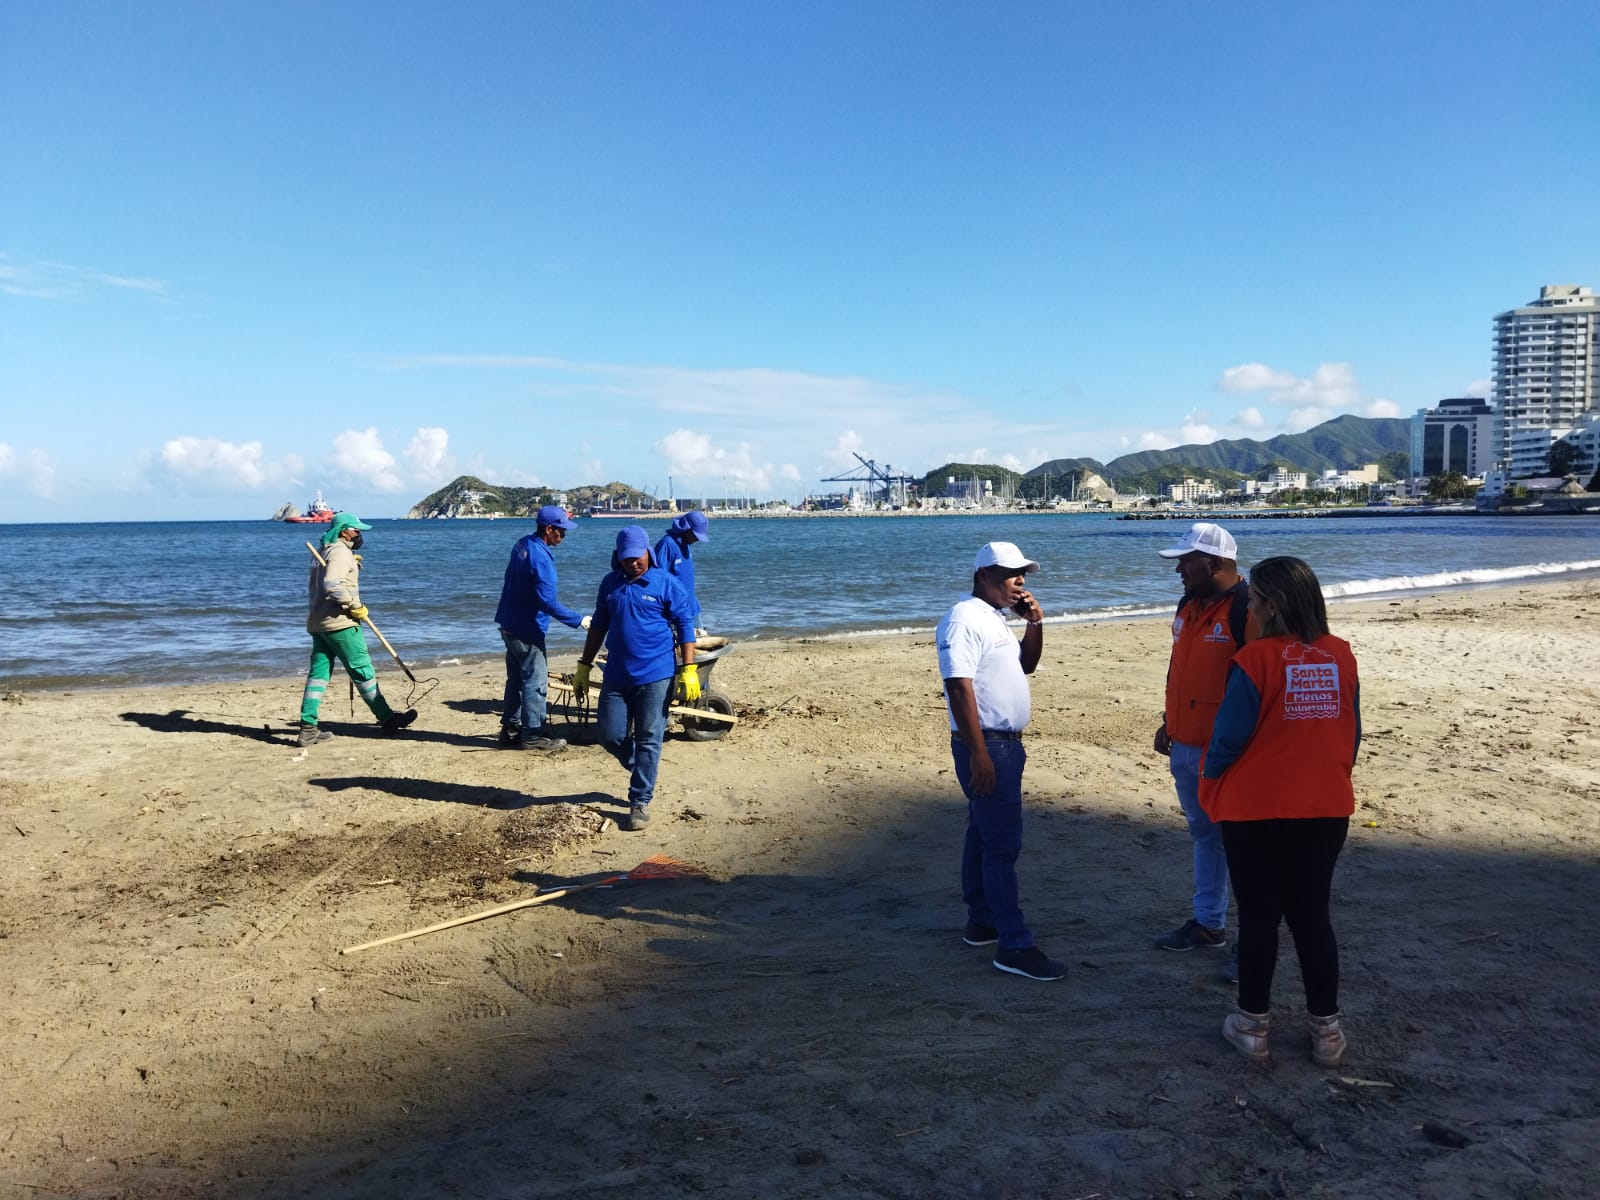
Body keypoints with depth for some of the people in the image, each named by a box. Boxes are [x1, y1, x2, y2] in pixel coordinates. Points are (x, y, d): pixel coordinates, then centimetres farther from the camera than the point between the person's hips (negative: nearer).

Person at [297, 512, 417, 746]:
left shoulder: (323, 552, 20)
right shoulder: (340, 552, -11)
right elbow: (331, 585, -26)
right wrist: (355, 605, -18)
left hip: (317, 622, 9)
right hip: (339, 622, -9)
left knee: (319, 672, 5)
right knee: (363, 671, -1)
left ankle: (308, 727, 1)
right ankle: (387, 719, 7)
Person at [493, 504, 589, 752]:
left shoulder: (522, 544, 5)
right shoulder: (540, 557, -24)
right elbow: (548, 602, -26)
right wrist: (578, 620, -21)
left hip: (510, 626, 10)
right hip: (526, 631, -9)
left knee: (516, 679, 16)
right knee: (536, 682, -1)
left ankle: (511, 731, 24)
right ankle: (534, 735, 5)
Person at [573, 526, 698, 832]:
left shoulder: (666, 584, -5)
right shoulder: (609, 584, 9)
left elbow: (685, 627, -5)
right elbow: (598, 626, 17)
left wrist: (688, 670, -12)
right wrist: (584, 667, 15)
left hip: (655, 677, -4)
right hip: (616, 677, 5)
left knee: (648, 740, 0)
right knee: (608, 733, 6)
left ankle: (640, 802, 9)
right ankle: (642, 769, 33)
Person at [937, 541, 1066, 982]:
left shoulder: (994, 619, 14)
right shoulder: (965, 620, -16)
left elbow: (1026, 664, 25)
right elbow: (959, 688, -23)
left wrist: (1034, 622, 7)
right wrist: (979, 754, -27)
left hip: (1005, 743, 10)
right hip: (986, 746, -10)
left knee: (984, 834, 17)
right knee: (1002, 844, -9)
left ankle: (981, 922, 27)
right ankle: (1014, 945, -5)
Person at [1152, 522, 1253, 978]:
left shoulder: (1247, 610, -17)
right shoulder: (1188, 606, 11)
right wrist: (1168, 724, 20)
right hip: (1185, 748, 9)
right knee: (1204, 837, 18)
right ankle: (1209, 923, 31)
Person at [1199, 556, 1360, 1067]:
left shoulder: (1257, 659, -16)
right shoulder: (1341, 656, 0)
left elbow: (1229, 736, -12)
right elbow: (1352, 734, 9)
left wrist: (1210, 782, 6)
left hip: (1257, 810, -4)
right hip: (1327, 809, 5)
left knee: (1258, 916, 8)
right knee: (1312, 914, 14)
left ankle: (1252, 1025, 18)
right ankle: (1326, 1030, 21)